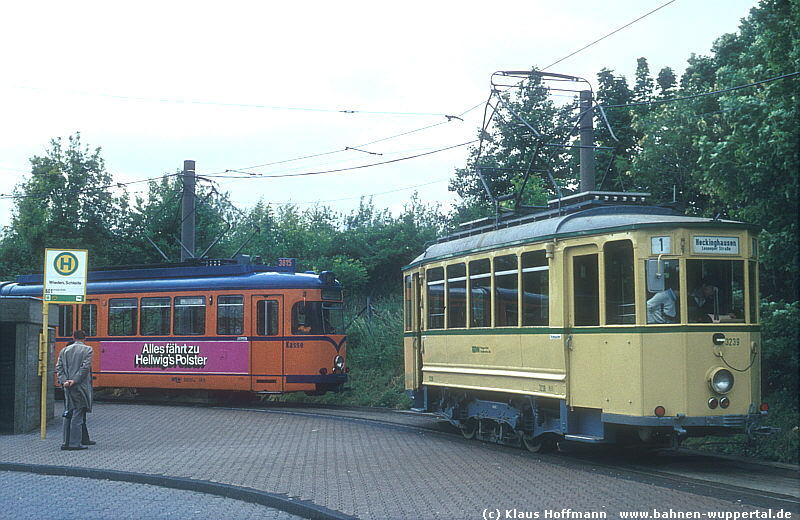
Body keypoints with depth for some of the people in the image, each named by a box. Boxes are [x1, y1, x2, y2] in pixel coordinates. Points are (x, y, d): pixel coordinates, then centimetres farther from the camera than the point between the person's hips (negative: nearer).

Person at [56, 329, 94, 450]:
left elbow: (59, 367, 3)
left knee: (68, 415, 10)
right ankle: (75, 443, -6)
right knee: (78, 414, -4)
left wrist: (64, 381, -5)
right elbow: (85, 367, -13)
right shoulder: (88, 350, -2)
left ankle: (66, 442, 14)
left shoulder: (65, 350, 12)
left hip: (67, 387, 5)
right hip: (81, 386, -5)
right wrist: (75, 380, -13)